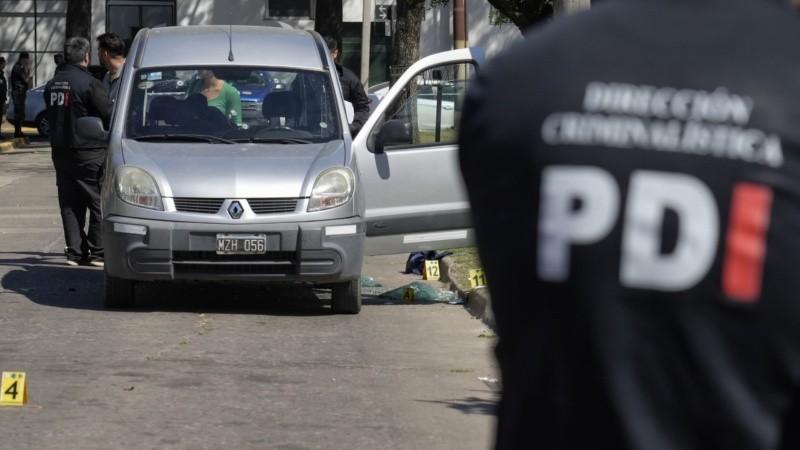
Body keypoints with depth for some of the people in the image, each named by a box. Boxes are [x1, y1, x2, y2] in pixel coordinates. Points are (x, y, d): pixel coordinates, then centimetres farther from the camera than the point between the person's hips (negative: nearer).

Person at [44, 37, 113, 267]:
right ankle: (97, 252, 0)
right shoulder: (89, 83, -15)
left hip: (59, 150, 7)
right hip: (88, 151, -7)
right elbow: (109, 114, -16)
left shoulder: (52, 84, 9)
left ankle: (74, 251, 8)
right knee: (99, 203, 1)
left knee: (69, 204, 10)